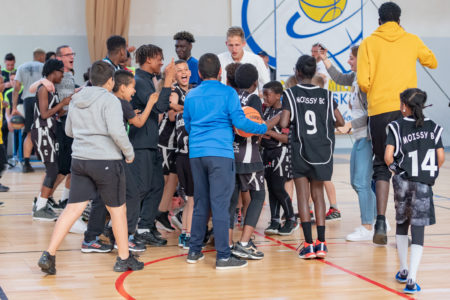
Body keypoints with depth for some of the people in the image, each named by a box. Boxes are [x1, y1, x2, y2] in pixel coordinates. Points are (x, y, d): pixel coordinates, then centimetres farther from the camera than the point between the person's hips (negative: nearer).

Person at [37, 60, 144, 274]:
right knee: (118, 210, 8)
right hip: (106, 160, -6)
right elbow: (117, 132, -20)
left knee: (73, 208, 5)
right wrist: (129, 153, -6)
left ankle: (49, 255, -3)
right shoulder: (109, 100, -10)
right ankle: (124, 259, 17)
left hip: (79, 159, 6)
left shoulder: (76, 100, 12)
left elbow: (69, 131, 22)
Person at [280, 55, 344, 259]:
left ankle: (309, 244, -5)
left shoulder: (291, 94, -6)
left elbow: (284, 124, -13)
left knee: (303, 197, 2)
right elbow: (340, 122, 5)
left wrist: (281, 115, 9)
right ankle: (321, 243, 9)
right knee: (318, 195, 13)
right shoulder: (325, 95, 3)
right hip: (322, 152, 3)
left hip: (301, 150, -3)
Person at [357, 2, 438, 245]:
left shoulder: (369, 43, 2)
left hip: (379, 111, -1)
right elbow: (432, 62, 27)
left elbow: (363, 81, -6)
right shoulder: (412, 41, 9)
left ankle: (380, 223, -3)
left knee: (382, 167, 8)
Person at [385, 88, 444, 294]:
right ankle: (411, 279, -13)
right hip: (423, 185, 0)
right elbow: (441, 158, 0)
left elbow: (388, 156, -11)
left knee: (402, 224, 20)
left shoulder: (397, 127, -2)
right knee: (418, 229, -3)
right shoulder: (432, 128, 4)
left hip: (402, 182, 0)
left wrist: (395, 168, 9)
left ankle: (403, 271, 29)